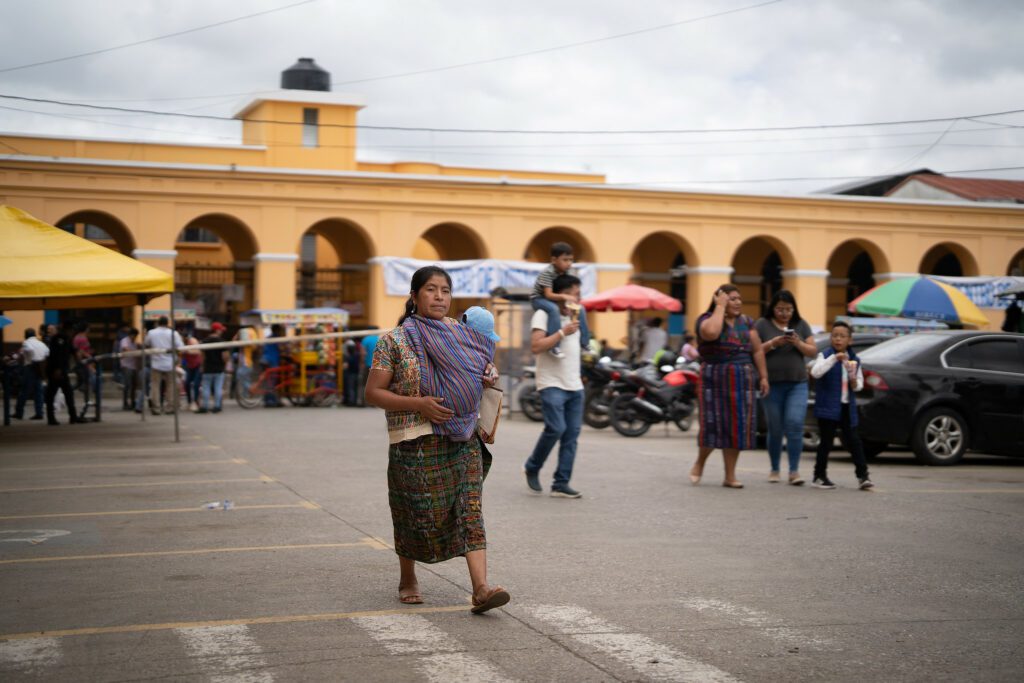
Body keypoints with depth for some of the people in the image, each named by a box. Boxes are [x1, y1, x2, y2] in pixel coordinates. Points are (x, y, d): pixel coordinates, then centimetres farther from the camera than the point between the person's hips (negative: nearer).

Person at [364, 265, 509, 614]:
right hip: (415, 443, -3)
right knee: (415, 516, 6)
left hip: (463, 441, 3)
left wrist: (489, 379, 0)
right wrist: (418, 404, -18)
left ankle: (481, 588, -15)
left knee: (470, 510, -8)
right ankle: (408, 580, 31)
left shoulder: (463, 336, 10)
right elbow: (373, 393, -5)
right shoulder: (394, 340, -2)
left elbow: (480, 372, 25)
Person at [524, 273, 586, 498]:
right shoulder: (543, 315, -6)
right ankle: (532, 468, 7)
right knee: (555, 429, -17)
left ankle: (561, 484, 4)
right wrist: (563, 332, -21)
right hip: (552, 384, -7)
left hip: (575, 386, 7)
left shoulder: (574, 316, 17)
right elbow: (536, 347, -19)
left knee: (572, 434, 1)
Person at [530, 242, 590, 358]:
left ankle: (584, 343, 8)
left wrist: (573, 298, -14)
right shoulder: (547, 273, -26)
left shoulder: (565, 272, -3)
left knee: (580, 309, 0)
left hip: (553, 300, 8)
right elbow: (548, 294, -34)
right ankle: (553, 345, -40)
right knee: (553, 309, -40)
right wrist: (564, 297, -49)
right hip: (539, 299, -8)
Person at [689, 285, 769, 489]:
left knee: (737, 426, 3)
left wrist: (763, 376, 5)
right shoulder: (707, 319, -3)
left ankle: (730, 476, 10)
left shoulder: (746, 322, 13)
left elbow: (757, 350, 12)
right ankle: (699, 463, 21)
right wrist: (720, 307, -16)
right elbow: (711, 333, -27)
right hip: (715, 378, -4)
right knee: (713, 424, -6)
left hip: (742, 380, 5)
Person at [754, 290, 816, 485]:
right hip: (772, 384, -1)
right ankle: (774, 470, 17)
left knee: (795, 425, -11)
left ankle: (794, 471, -9)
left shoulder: (801, 324, 9)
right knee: (775, 429, 4)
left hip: (797, 384, 1)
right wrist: (773, 343, -15)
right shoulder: (762, 324, 3)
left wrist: (798, 343, -12)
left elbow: (813, 351, 6)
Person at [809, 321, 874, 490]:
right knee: (826, 441, 1)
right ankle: (820, 476, 12)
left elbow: (859, 385, 14)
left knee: (854, 441, 2)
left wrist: (854, 381, -10)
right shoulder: (825, 355, -4)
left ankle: (862, 476, 4)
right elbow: (815, 372, -23)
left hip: (847, 407, 4)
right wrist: (834, 358, -30)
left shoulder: (854, 360, 10)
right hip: (828, 407, -4)